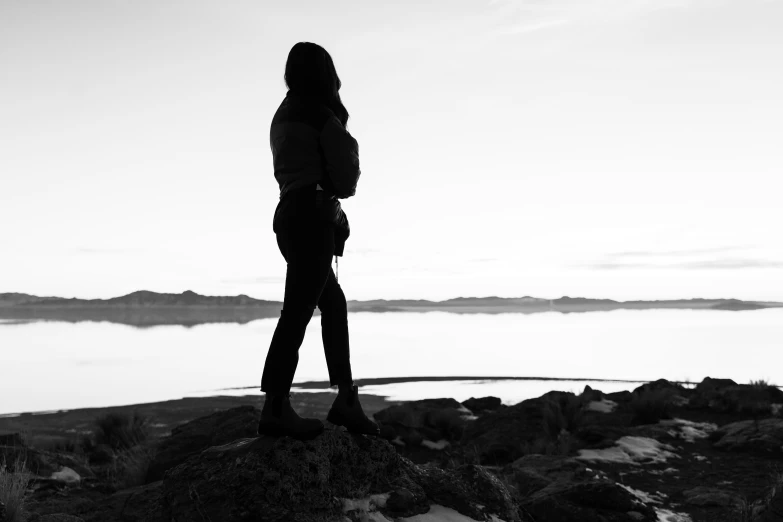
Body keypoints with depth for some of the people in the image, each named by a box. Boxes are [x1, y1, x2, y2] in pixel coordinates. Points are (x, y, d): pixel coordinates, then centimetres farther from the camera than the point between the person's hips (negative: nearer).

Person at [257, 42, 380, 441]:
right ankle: (275, 409, -13)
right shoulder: (320, 114, -7)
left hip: (289, 214, 9)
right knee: (298, 310, -11)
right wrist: (344, 182, 16)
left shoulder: (284, 115, 18)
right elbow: (346, 178, -5)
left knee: (333, 304, 14)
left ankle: (346, 399, 15)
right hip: (313, 216, -9)